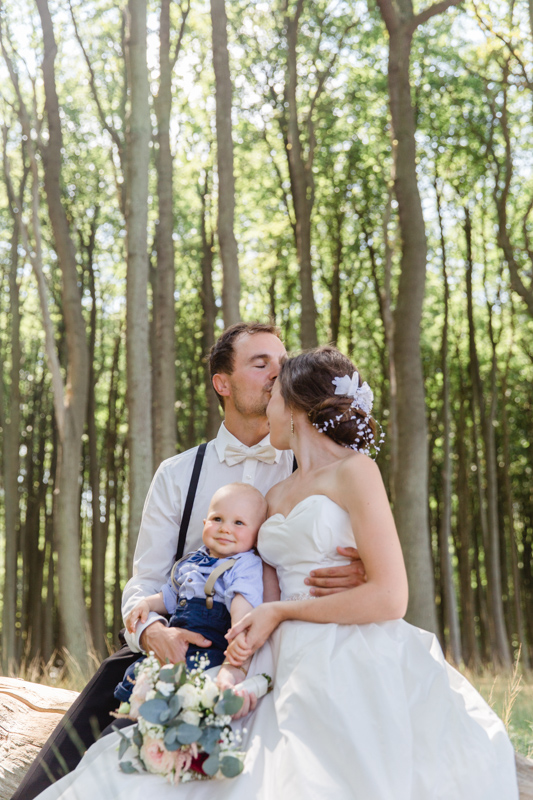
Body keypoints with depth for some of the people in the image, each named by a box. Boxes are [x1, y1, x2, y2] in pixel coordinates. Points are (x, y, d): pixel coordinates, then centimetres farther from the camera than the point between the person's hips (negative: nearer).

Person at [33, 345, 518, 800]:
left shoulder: (354, 471, -3)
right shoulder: (275, 497, 20)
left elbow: (389, 598, -12)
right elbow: (268, 596, 16)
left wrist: (281, 611, -6)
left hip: (355, 678, -7)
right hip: (292, 675, 7)